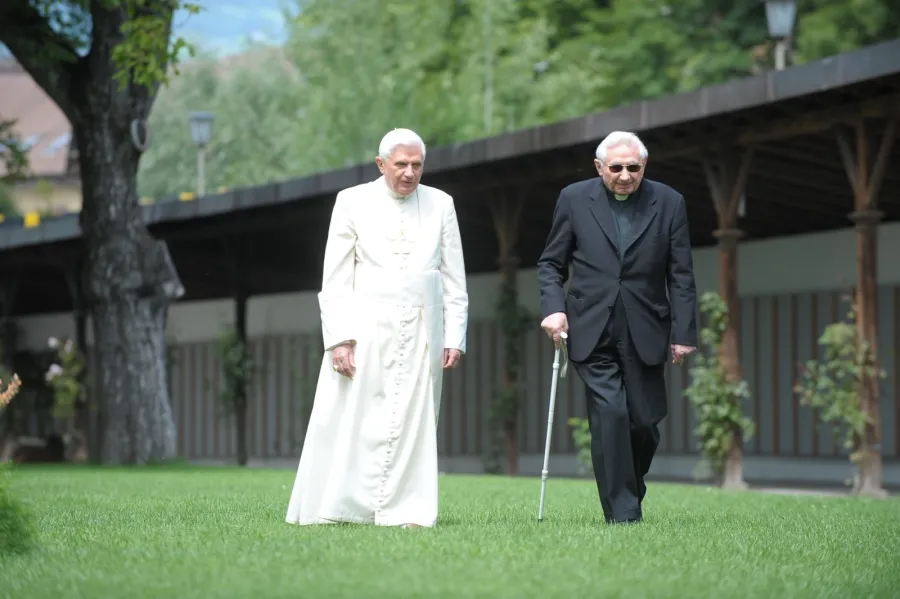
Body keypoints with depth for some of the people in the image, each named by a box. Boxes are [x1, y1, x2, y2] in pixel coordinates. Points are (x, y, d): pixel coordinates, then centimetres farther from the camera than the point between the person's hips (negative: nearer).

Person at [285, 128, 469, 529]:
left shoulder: (440, 205, 10)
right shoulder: (353, 202, 3)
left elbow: (454, 280, 11)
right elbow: (335, 280, 0)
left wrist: (455, 337, 4)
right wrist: (338, 338, -9)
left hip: (421, 332, 2)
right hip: (364, 329, -2)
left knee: (413, 423, -1)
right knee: (347, 421, -5)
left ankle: (404, 512, 1)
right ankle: (330, 510, 0)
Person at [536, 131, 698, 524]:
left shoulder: (668, 203, 3)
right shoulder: (574, 199, 2)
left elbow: (681, 277, 4)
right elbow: (550, 264, 7)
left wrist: (684, 333, -2)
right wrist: (553, 307, -9)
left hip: (644, 334, 1)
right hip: (592, 333, -1)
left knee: (645, 422, 3)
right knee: (610, 415, -14)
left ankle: (631, 490, 32)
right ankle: (622, 513, -9)